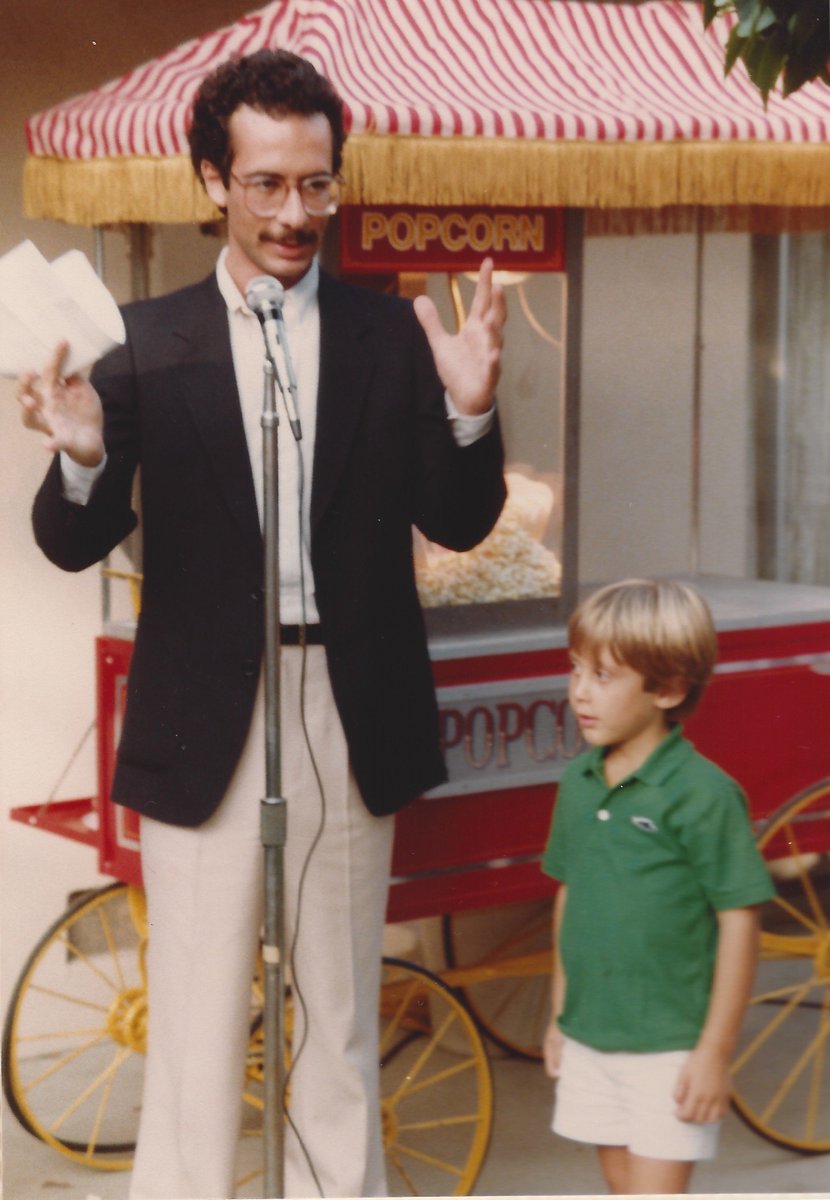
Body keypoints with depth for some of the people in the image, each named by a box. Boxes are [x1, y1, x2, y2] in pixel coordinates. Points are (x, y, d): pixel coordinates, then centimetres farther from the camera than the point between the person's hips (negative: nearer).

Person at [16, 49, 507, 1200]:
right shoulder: (145, 342, -2)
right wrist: (81, 458, -25)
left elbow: (459, 524, 0)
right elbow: (76, 544, -3)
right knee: (196, 1010, 6)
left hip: (353, 713, 2)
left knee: (342, 1007, 15)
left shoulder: (393, 335, 1)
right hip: (205, 713, -1)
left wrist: (469, 412, -19)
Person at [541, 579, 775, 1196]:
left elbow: (739, 921, -14)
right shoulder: (579, 782, 4)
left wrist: (716, 1051, -13)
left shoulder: (703, 794, -16)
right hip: (589, 1039, 7)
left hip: (671, 1047, -7)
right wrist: (560, 1012, 18)